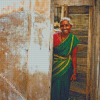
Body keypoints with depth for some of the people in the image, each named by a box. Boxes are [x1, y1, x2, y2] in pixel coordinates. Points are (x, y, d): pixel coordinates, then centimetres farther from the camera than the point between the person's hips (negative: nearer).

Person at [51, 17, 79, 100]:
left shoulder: (73, 39, -1)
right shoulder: (55, 36, -4)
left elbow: (74, 57, 1)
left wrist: (74, 73, 0)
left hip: (66, 68, 1)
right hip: (55, 67, -1)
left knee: (64, 90, 7)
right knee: (54, 90, 0)